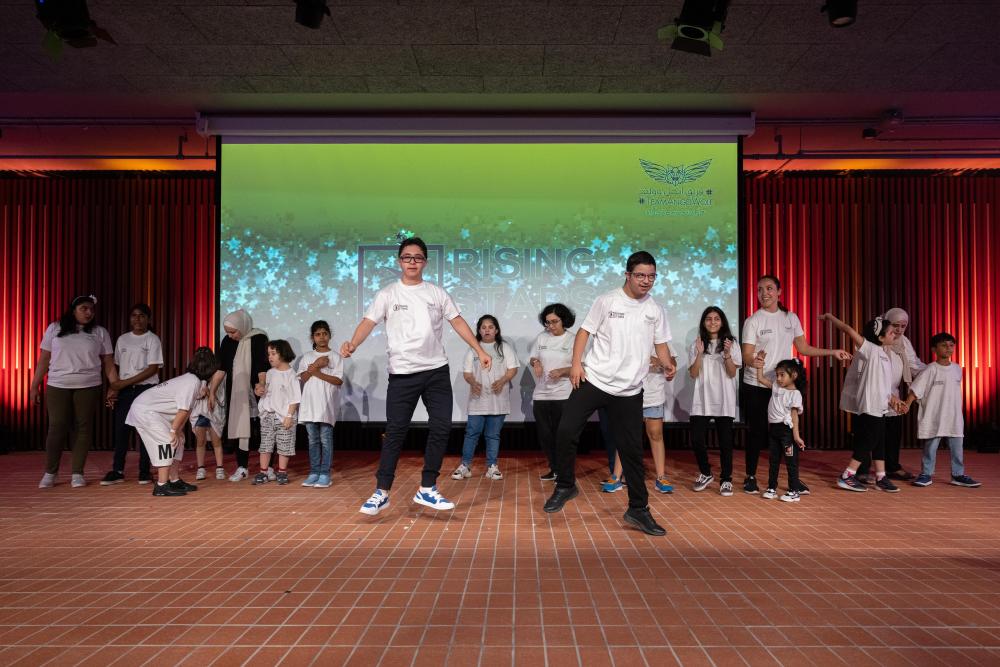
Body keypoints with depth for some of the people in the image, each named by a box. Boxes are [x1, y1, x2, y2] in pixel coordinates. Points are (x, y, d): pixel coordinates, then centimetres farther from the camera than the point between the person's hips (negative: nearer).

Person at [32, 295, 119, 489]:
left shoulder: (100, 332, 7)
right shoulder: (54, 329, 8)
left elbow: (108, 363, 5)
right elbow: (43, 360, 9)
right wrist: (34, 386, 6)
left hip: (88, 387, 0)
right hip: (57, 386, 0)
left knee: (83, 428, 0)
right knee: (57, 428, -1)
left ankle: (77, 473, 9)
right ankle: (50, 473, 13)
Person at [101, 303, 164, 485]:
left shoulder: (153, 339, -1)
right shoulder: (122, 339, 12)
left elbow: (153, 369, -8)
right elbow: (116, 367, 11)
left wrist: (124, 383, -12)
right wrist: (113, 387, -3)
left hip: (147, 389, -3)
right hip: (124, 390, 3)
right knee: (120, 429, 0)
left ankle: (144, 471, 5)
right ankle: (117, 471, 7)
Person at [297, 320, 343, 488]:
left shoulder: (335, 356, 2)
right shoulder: (307, 357, 12)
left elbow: (339, 380, -6)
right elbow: (302, 378, 1)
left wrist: (317, 372, -10)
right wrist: (316, 365, -11)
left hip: (326, 404, -3)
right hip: (310, 403, 3)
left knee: (326, 439, -3)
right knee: (313, 440, 7)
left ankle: (325, 474, 0)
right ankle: (314, 472, 13)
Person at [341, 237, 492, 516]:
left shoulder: (437, 293, 9)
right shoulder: (388, 294, 2)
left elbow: (458, 322, 9)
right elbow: (369, 322, -8)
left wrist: (479, 350, 3)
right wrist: (352, 344, -27)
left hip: (437, 371, 3)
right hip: (402, 373, -3)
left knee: (441, 427, 1)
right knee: (395, 432, -1)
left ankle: (427, 490, 13)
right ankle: (382, 492, 10)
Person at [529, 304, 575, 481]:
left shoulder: (572, 340, -5)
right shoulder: (541, 337, 6)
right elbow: (532, 357, 14)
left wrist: (562, 371, -23)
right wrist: (535, 363, -10)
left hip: (563, 395, -4)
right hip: (541, 394, 5)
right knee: (544, 434, 10)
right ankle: (554, 468, 27)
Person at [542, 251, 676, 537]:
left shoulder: (655, 310, 8)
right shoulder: (607, 301, -1)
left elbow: (660, 343, 15)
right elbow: (585, 331, 1)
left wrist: (667, 363, -5)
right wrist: (576, 363, -10)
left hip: (629, 391, 2)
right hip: (593, 380, -2)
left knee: (632, 450, 6)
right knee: (566, 432, -11)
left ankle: (638, 509, 20)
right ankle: (565, 485, 13)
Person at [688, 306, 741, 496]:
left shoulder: (731, 343, 5)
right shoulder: (697, 344, 6)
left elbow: (732, 373, -3)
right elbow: (693, 374, -1)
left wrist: (727, 354, -18)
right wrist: (700, 353, -13)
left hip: (724, 400, -1)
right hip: (702, 400, 1)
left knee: (725, 441, 0)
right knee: (696, 440, -4)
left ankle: (726, 479, 13)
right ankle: (705, 474, 18)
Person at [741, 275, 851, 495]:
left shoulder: (791, 318, 7)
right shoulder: (753, 321, -6)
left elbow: (803, 348, 13)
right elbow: (746, 356, -13)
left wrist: (832, 352, 8)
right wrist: (754, 361, -35)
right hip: (756, 386, -3)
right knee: (757, 433, 3)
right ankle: (751, 478, 17)